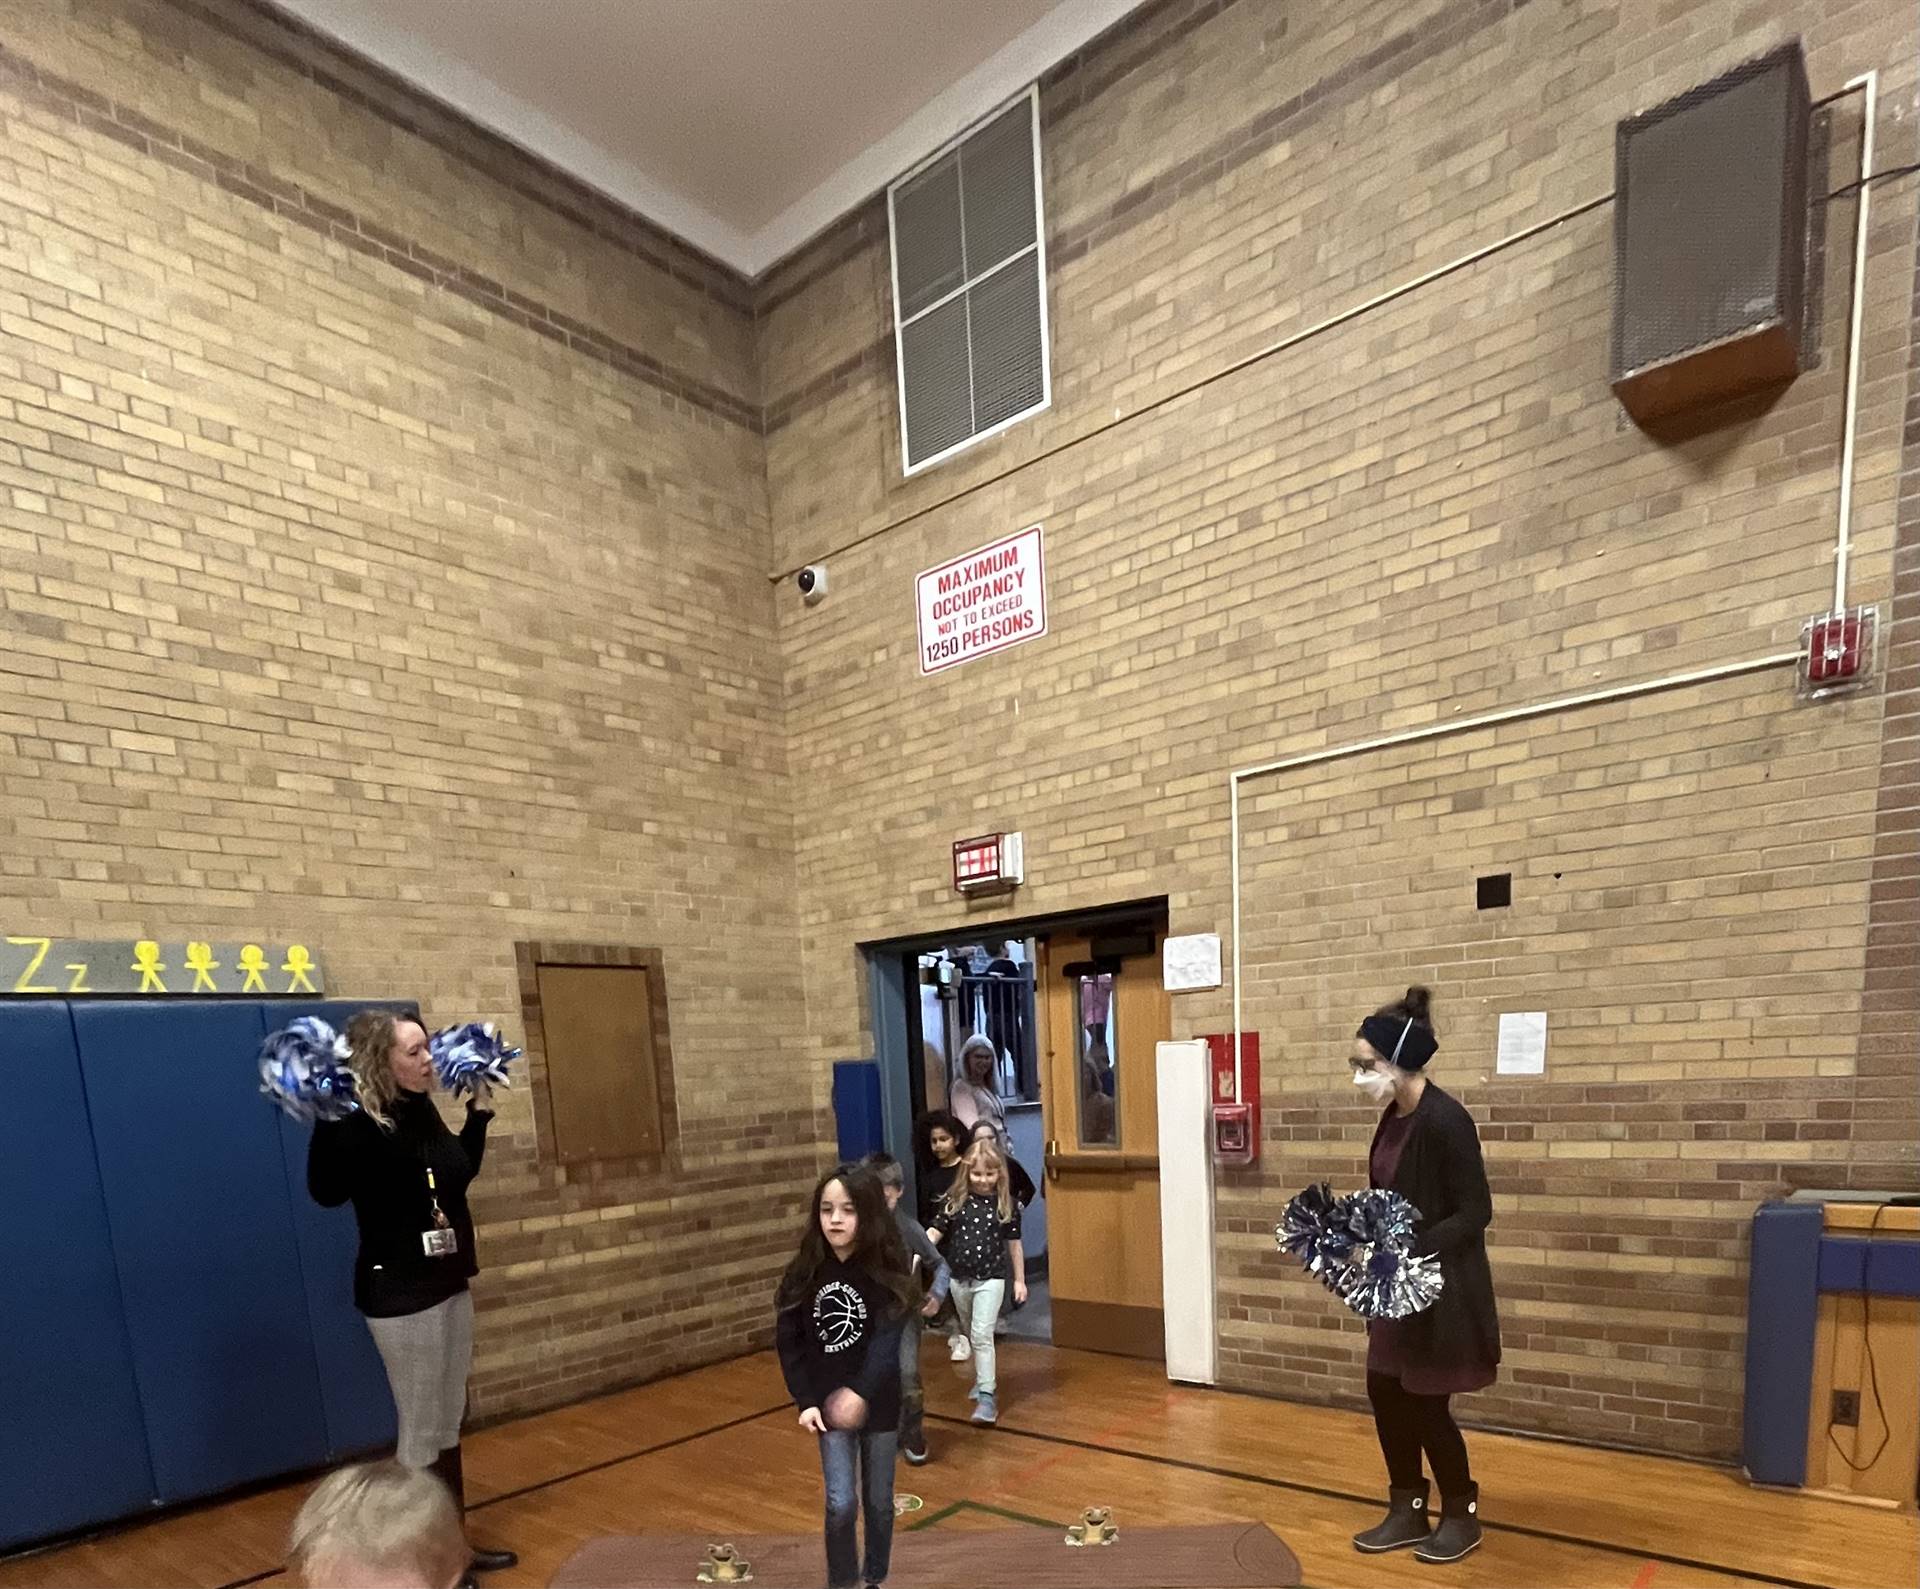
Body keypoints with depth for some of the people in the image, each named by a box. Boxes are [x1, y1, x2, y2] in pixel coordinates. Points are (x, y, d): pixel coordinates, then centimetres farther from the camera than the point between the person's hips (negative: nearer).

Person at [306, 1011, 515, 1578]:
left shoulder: (422, 1111, 3)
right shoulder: (357, 1123, -18)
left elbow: (461, 1174, 17)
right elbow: (327, 1191, -36)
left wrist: (480, 1110, 15)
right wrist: (328, 1118, -41)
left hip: (449, 1283, 8)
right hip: (399, 1294, -8)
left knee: (449, 1424, 18)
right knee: (421, 1430, 5)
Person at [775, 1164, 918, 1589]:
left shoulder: (886, 1271, -15)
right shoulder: (805, 1273, -8)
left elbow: (887, 1341, -23)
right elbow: (788, 1342, -2)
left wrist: (861, 1393, -34)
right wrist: (805, 1401, -9)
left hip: (880, 1403, -1)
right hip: (829, 1404, 1)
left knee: (879, 1501, 13)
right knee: (841, 1504, -4)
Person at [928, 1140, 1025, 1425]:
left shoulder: (1006, 1204, -7)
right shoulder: (955, 1199, -6)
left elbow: (1014, 1243, 1)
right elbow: (936, 1232, -5)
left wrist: (1020, 1280, 5)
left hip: (991, 1278, -3)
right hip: (959, 1278, 3)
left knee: (982, 1335, -12)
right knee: (972, 1334, 18)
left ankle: (987, 1396, -6)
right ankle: (985, 1377, 39)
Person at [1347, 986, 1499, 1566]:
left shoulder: (1444, 1121, -23)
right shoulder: (1395, 1116, 3)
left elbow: (1475, 1213, -21)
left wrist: (1410, 1250, -27)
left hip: (1441, 1286, -8)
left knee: (1423, 1402, 6)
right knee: (1385, 1390, 13)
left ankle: (1461, 1516, 29)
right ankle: (1407, 1512, 30)